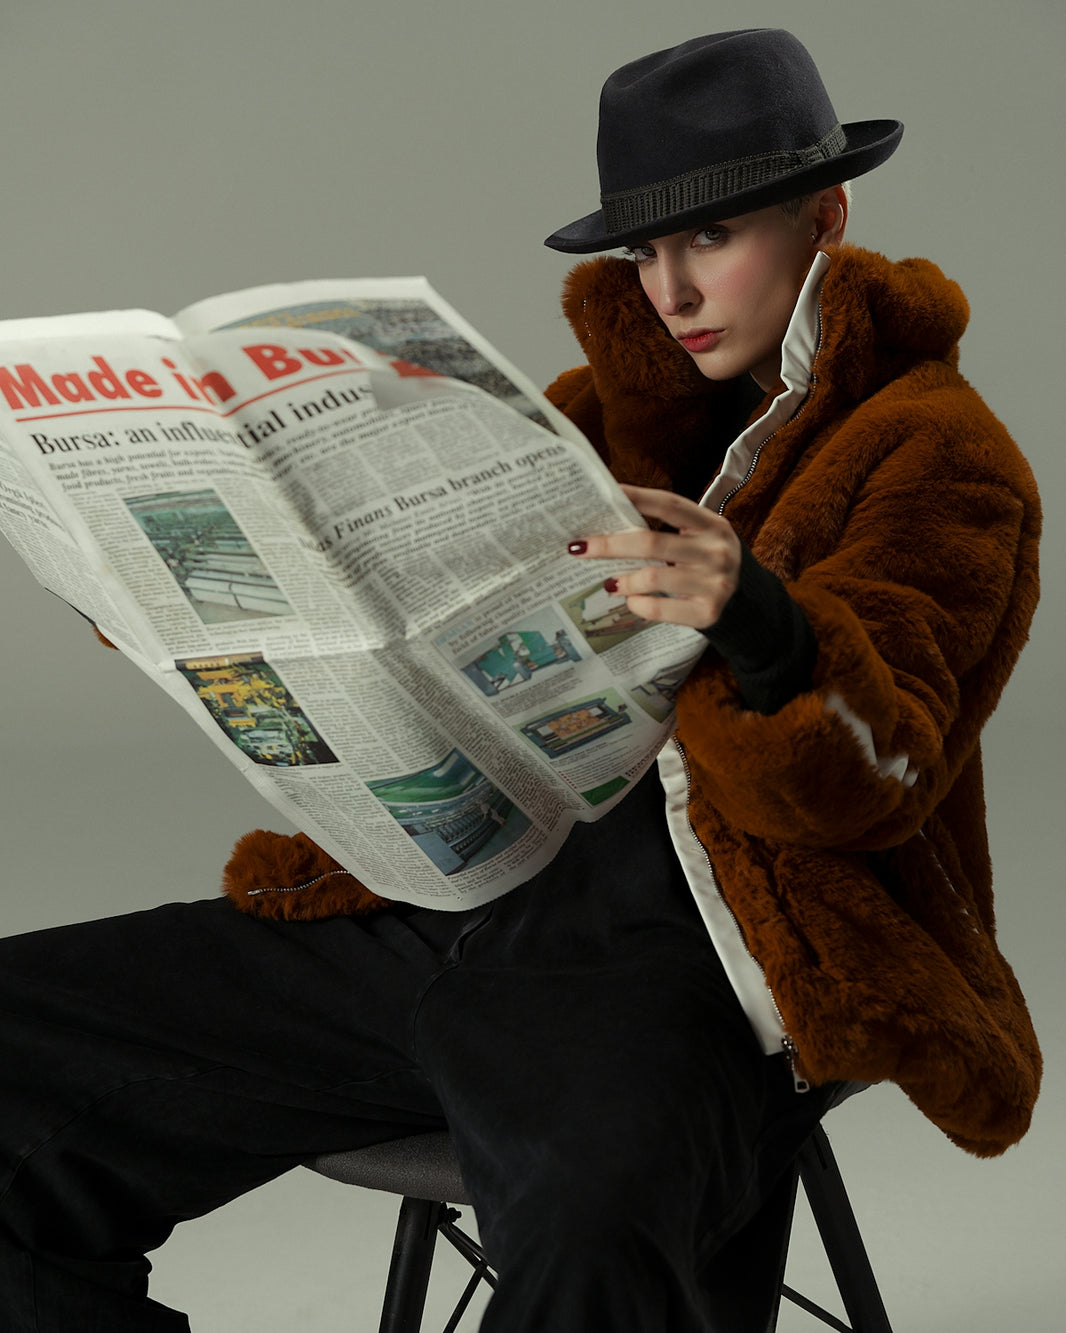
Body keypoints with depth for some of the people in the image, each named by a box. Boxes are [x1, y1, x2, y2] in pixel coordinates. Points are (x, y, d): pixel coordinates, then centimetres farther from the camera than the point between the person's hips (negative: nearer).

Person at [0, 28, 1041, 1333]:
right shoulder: (615, 404, 22)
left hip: (667, 945, -7)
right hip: (438, 897, 7)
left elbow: (873, 781, -12)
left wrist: (757, 623, -34)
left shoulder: (938, 454, 2)